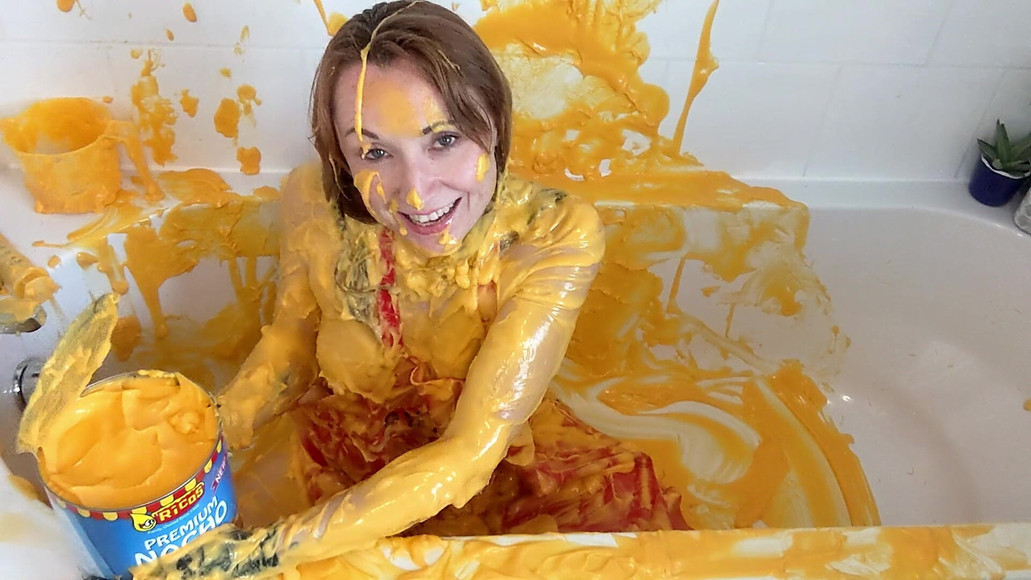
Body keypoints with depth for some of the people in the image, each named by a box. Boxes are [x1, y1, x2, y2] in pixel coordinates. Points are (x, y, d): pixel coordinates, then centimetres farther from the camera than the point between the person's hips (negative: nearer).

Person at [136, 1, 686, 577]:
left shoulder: (558, 236, -29)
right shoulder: (314, 202, -22)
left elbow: (470, 452, -30)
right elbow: (293, 339, -3)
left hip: (499, 453, -1)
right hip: (348, 456, 2)